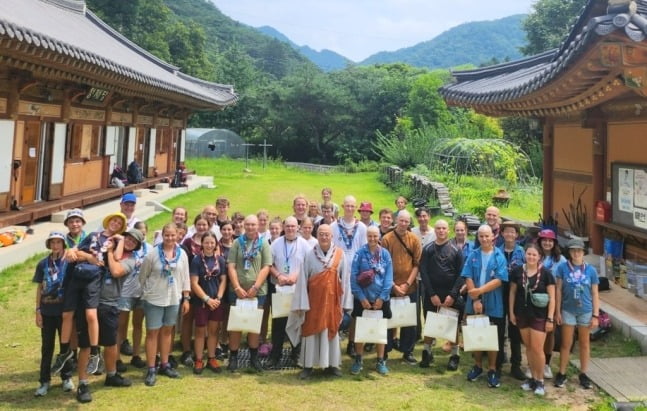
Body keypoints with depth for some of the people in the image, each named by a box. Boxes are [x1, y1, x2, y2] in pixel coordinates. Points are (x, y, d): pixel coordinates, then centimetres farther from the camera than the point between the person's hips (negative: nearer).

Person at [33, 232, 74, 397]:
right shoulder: (43, 264, 2)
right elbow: (39, 288, 5)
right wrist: (38, 310, 1)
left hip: (64, 310, -1)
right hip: (47, 311, 2)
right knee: (47, 346, 8)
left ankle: (67, 377, 21)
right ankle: (44, 381, 15)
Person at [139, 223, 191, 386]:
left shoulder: (182, 254, 0)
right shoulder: (153, 254, -10)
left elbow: (185, 277, 4)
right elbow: (143, 276, -2)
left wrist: (186, 298, 3)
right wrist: (145, 293, 2)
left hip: (174, 299, 3)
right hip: (154, 299, -3)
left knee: (167, 331, 13)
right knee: (152, 332, 1)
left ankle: (164, 365, 25)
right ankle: (151, 369, 7)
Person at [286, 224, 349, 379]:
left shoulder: (340, 254, -2)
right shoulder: (310, 255, -4)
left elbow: (345, 278, 0)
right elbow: (303, 280, -4)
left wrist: (345, 302, -4)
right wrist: (302, 303, -8)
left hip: (332, 299, 1)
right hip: (314, 299, -1)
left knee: (332, 330, 9)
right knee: (310, 331, 3)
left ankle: (331, 364, 20)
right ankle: (308, 366, 11)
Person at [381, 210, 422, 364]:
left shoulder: (414, 239, 1)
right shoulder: (386, 239, -5)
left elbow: (417, 263, -1)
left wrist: (407, 284, -10)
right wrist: (393, 285, -11)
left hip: (410, 287, 2)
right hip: (391, 287, -2)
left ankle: (408, 352, 20)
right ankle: (385, 351, 18)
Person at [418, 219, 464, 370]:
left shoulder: (456, 250, 2)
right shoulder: (427, 249, 4)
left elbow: (461, 274, -3)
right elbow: (423, 272, -2)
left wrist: (452, 294, -13)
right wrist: (432, 294, -10)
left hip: (451, 294, -1)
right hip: (431, 294, 1)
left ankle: (454, 356, 14)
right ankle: (427, 353, 21)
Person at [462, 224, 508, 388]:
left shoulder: (499, 256, -5)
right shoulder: (473, 256, 2)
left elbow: (499, 280, -13)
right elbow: (468, 278, -4)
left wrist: (480, 290, -21)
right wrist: (475, 300, -13)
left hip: (493, 305, -2)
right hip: (474, 304, 2)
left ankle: (492, 370, 17)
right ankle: (477, 366, 27)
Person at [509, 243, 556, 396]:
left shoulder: (545, 273, -8)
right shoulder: (517, 271, -1)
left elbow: (552, 297, -6)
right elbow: (512, 292, 8)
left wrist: (550, 318, -9)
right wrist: (511, 312, 5)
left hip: (539, 316, -3)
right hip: (522, 315, 3)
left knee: (537, 348, -4)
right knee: (528, 347, 12)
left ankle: (540, 380, 12)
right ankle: (533, 377, 24)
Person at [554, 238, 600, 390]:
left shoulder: (591, 270, -3)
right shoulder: (563, 268, -7)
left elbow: (595, 294, 1)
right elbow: (558, 290, -2)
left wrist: (595, 315, -2)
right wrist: (558, 312, -3)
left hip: (586, 311, 1)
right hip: (568, 311, -1)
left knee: (585, 344, 12)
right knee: (566, 344, 7)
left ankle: (584, 374, 24)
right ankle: (562, 374, 18)